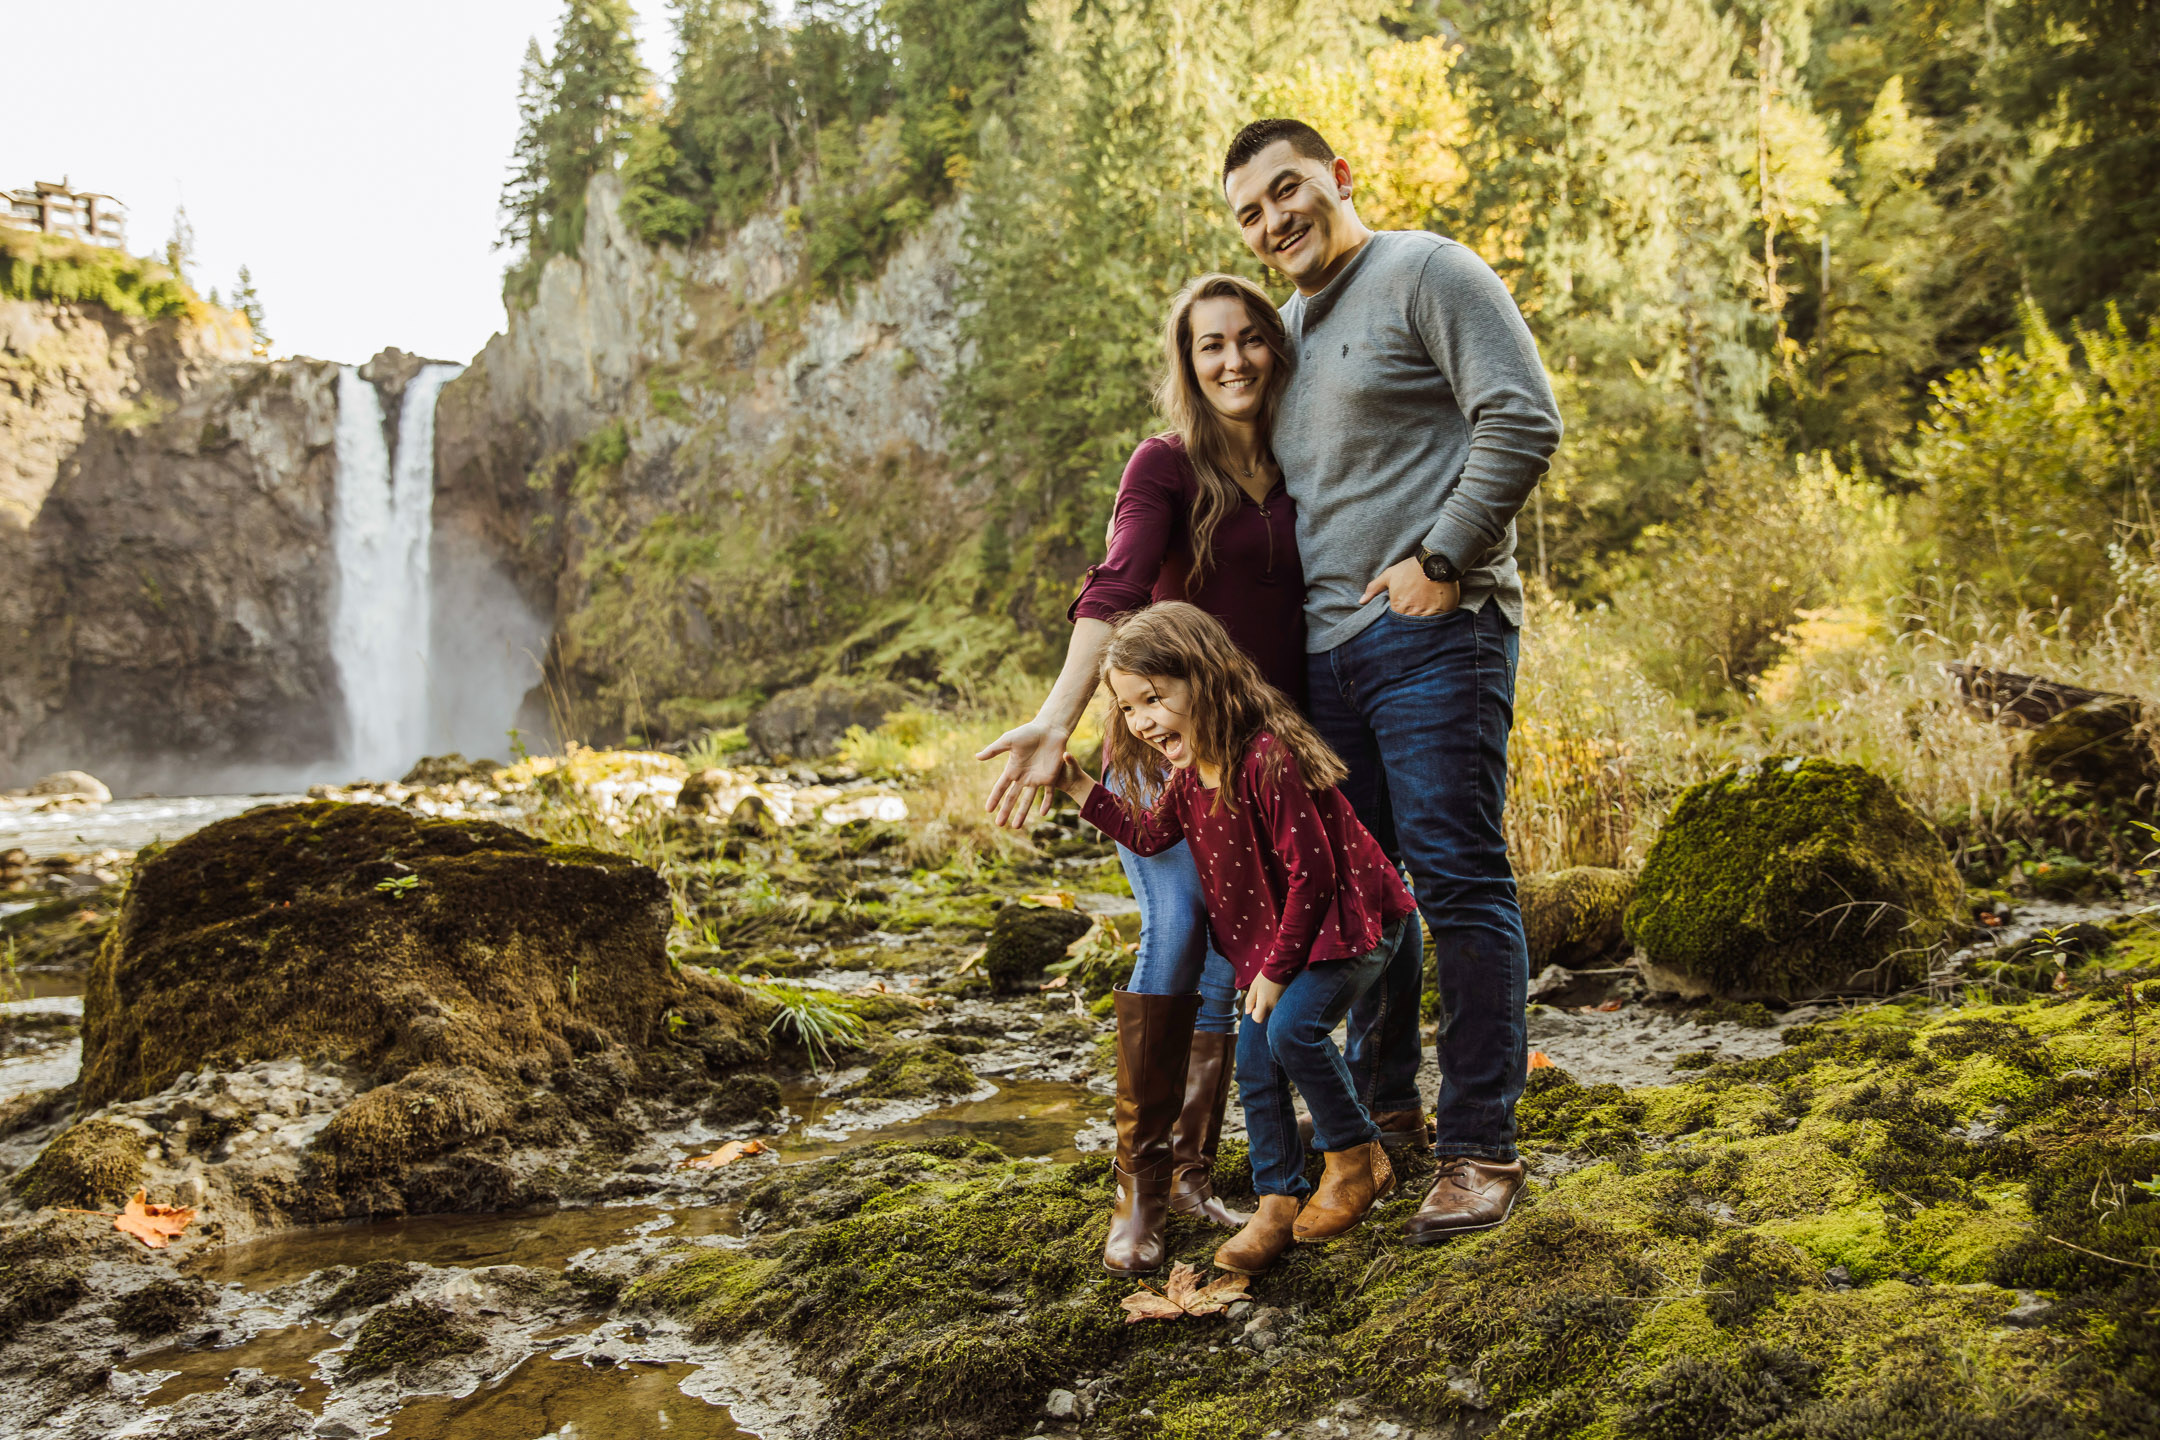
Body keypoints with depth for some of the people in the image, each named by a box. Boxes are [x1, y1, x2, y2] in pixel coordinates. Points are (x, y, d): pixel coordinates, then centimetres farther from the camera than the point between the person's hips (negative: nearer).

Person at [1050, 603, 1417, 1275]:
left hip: (1349, 921, -9)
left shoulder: (1267, 758, -30)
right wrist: (1077, 786, 6)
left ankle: (1357, 1158, -1)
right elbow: (1148, 835, 16)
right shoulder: (1188, 775, -2)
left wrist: (1277, 968, -20)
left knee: (1292, 1027, -25)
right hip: (1275, 932, 9)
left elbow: (1311, 873, -27)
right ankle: (1280, 1199, 17)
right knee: (1254, 1058, 3)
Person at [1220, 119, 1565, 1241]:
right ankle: (1381, 1097, 27)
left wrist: (1441, 560, -15)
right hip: (1323, 645, 8)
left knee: (1458, 882, -8)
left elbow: (1524, 422, -11)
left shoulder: (1425, 273, -1)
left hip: (1432, 634, -8)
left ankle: (1480, 1147, -1)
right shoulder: (1286, 326, 22)